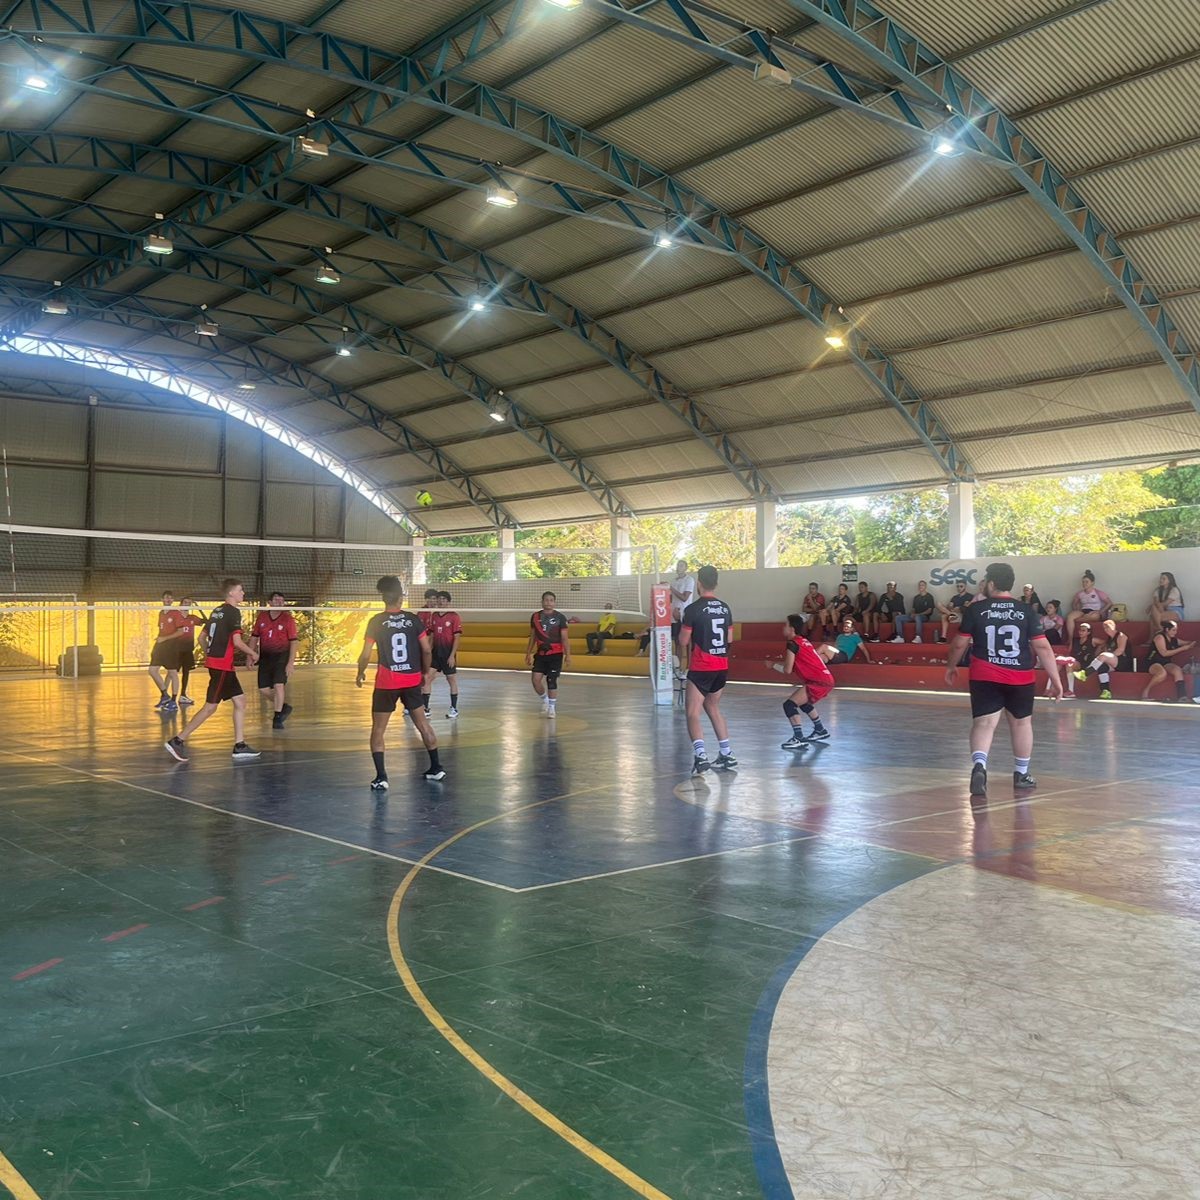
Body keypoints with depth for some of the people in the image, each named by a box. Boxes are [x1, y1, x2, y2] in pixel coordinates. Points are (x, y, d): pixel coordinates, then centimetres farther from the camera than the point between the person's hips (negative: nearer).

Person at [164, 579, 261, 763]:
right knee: (210, 706, -4)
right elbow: (237, 641, -18)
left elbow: (202, 637, 18)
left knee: (240, 701, 8)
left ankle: (239, 746, 7)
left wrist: (209, 655, 27)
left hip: (213, 660, 9)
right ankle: (178, 741, -1)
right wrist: (252, 653, -3)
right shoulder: (233, 612, -12)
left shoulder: (217, 611, 14)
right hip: (222, 665, -9)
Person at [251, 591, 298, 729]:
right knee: (263, 689, 4)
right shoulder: (261, 617, 3)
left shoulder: (288, 619, -7)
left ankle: (277, 718, -3)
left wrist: (291, 663, -16)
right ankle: (284, 707, 28)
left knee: (279, 685, -16)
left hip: (282, 656, -4)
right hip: (265, 656, 4)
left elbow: (294, 641, -9)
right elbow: (254, 637, 11)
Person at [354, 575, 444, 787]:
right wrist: (425, 672, 16)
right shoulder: (413, 619, -1)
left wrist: (360, 673, 11)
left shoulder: (376, 622, -7)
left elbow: (366, 655, -7)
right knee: (423, 724, 17)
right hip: (412, 680, 2)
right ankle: (436, 768, 23)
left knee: (378, 729, 6)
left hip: (386, 682, -2)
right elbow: (427, 650, 0)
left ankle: (381, 777, -3)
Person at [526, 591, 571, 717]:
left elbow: (565, 638, -4)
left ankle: (552, 707, 10)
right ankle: (545, 699, 20)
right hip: (540, 654, 3)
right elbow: (532, 637, 13)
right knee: (536, 680, -6)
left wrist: (568, 655, -10)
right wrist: (529, 653, 13)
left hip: (555, 654, -3)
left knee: (551, 680, -4)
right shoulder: (535, 617, 4)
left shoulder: (560, 618, -6)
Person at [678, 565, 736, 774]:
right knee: (713, 707, 22)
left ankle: (700, 755, -22)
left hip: (701, 668, -6)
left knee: (693, 713, -4)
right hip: (722, 666, 6)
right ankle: (726, 755, 23)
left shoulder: (693, 609, -11)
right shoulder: (725, 608, 6)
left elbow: (683, 641, -7)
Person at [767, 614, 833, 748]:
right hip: (827, 679, 10)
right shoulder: (803, 641, 17)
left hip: (818, 682, -10)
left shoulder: (792, 644, -10)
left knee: (789, 705, -11)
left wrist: (773, 665, 4)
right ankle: (821, 731, 43)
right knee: (804, 703, 32)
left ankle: (799, 739, -13)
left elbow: (787, 670, -12)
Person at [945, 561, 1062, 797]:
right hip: (1020, 678, 1)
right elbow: (1042, 647, -4)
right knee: (1021, 722, 17)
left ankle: (979, 765, -28)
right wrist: (1056, 680, 1)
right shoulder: (1027, 611, -1)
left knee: (984, 722, -2)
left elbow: (959, 644, 1)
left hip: (985, 678, -1)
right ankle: (1021, 775, 30)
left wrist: (951, 666, 19)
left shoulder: (976, 609, -3)